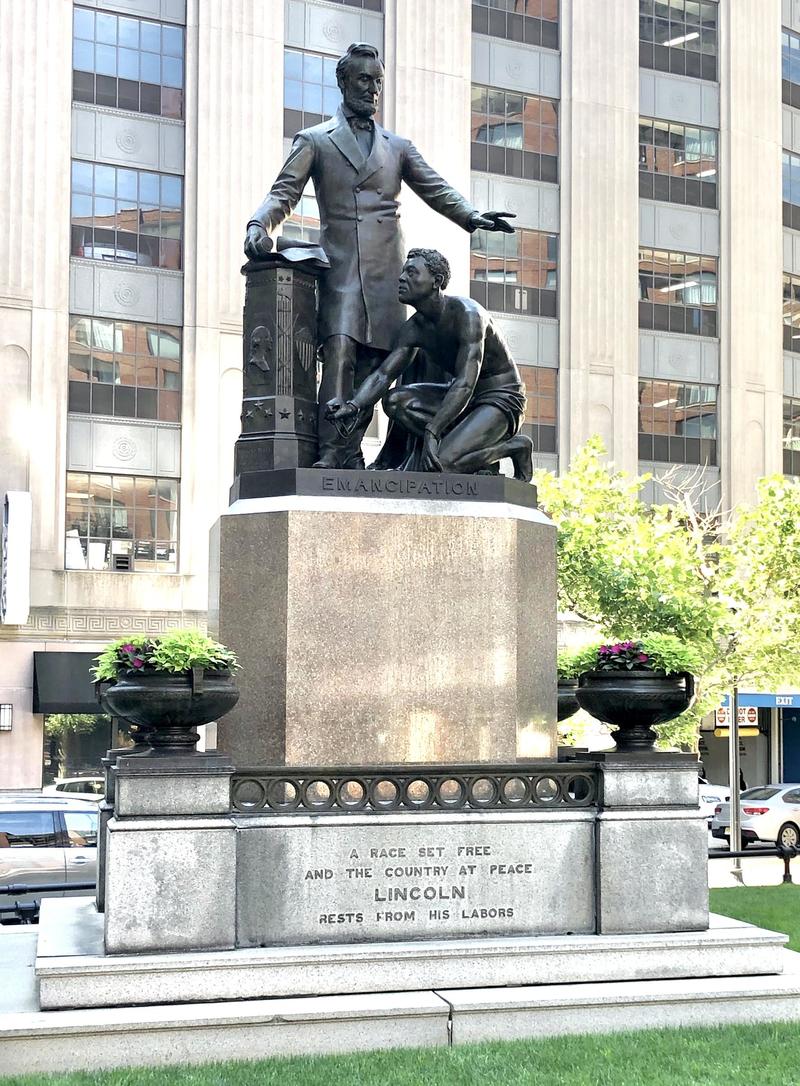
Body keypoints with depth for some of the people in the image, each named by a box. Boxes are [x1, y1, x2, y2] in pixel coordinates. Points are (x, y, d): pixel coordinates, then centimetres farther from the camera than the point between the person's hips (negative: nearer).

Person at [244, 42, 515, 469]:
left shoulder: (397, 146, 22)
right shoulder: (314, 140, 13)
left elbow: (436, 189, 15)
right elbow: (284, 192, 3)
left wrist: (472, 217, -5)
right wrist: (258, 226, -18)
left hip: (387, 272, 3)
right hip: (341, 269, -3)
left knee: (373, 361, -5)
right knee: (339, 353, -18)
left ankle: (351, 451, -4)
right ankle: (332, 450, -22)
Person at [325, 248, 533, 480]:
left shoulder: (467, 315, -24)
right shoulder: (414, 328, -1)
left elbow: (465, 385, -33)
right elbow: (383, 374, -7)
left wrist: (431, 433, -43)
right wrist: (354, 406, -29)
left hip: (503, 400, -7)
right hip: (466, 400, 8)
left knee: (441, 462, -28)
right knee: (395, 400, -14)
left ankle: (515, 446, -6)